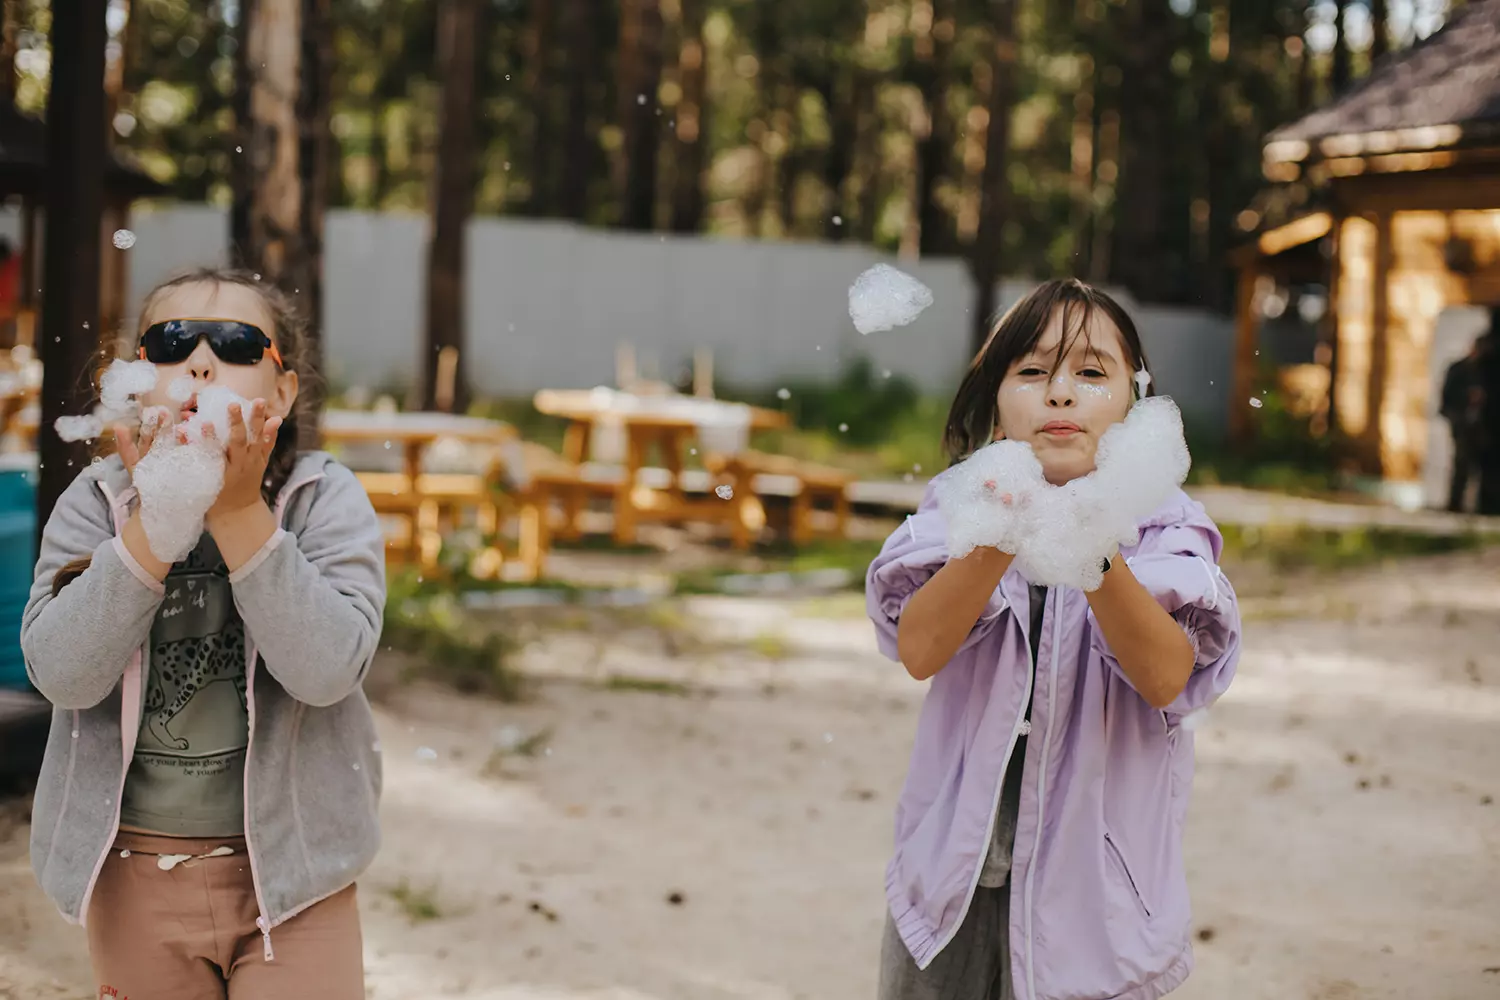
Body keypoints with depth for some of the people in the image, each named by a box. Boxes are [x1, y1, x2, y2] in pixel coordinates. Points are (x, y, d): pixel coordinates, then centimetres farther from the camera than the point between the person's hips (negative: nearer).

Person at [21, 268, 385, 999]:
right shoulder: (97, 502, -4)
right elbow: (62, 673, -17)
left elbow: (326, 670, -23)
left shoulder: (326, 501, -9)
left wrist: (238, 510, -26)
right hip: (132, 873, 2)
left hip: (287, 872, -2)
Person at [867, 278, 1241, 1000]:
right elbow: (918, 649, -19)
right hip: (958, 871, 1)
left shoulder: (1159, 527, -4)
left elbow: (1167, 677, -21)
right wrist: (997, 541, -35)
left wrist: (1096, 560, -38)